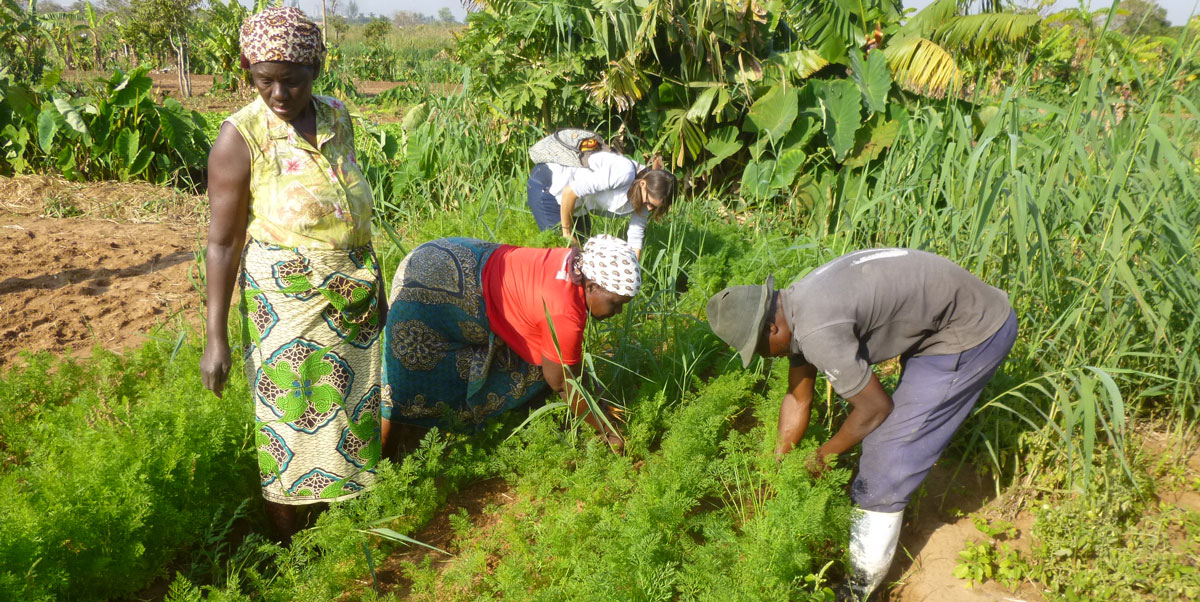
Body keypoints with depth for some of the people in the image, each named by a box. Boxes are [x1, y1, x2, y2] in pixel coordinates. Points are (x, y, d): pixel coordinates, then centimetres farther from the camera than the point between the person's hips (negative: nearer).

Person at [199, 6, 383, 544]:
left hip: (352, 298, 6)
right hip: (287, 304, -5)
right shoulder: (241, 137, -14)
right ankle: (288, 550, 22)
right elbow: (223, 241, -12)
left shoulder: (337, 118, 1)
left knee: (350, 413, 16)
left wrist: (373, 283, 18)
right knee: (288, 425, 4)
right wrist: (215, 338, -14)